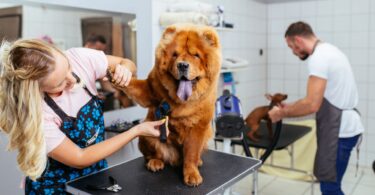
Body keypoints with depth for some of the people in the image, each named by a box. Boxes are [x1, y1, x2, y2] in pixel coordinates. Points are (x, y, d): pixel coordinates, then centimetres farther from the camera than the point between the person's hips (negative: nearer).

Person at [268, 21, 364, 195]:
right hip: (344, 126, 10)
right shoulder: (328, 51, 14)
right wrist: (290, 107, 13)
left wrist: (282, 113, -10)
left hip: (339, 130, -10)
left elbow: (312, 105, -24)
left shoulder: (318, 57, -18)